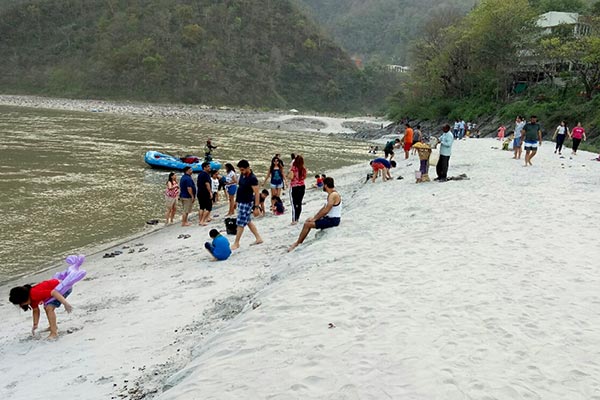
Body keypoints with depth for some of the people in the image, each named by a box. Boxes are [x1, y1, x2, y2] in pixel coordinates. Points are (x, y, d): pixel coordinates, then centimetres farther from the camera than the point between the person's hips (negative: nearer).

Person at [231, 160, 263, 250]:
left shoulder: (252, 178, -20)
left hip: (247, 203, -9)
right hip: (241, 202, 9)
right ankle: (258, 238, 25)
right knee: (248, 221, 16)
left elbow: (257, 193, -21)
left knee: (240, 223, -4)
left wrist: (256, 207, -24)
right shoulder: (242, 175, 6)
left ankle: (236, 243, 4)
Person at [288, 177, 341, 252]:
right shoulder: (331, 194, 12)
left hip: (333, 220, -10)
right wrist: (314, 217, 9)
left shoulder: (333, 195, -21)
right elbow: (324, 208, 16)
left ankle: (297, 243, 0)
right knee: (308, 220, 14)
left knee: (307, 224, -13)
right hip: (329, 218, 10)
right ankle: (300, 242, 14)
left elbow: (326, 210, -25)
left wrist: (315, 219, -16)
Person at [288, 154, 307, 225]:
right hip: (302, 187, 5)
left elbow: (291, 177, -20)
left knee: (294, 204, -3)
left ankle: (294, 220, -4)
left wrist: (288, 175, 0)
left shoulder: (293, 168, -14)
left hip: (294, 187, -5)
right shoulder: (303, 169, 1)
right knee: (299, 203, 13)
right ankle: (297, 218, 22)